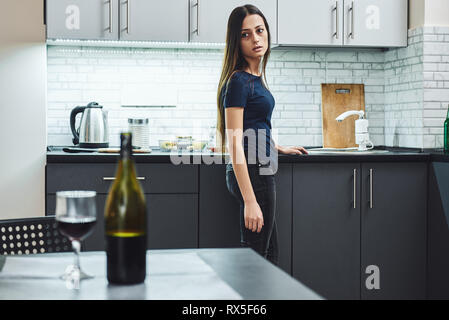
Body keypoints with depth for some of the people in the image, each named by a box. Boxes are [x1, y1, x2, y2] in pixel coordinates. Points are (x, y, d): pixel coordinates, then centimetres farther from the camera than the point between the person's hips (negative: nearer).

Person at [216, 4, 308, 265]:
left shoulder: (257, 77, 13)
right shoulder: (238, 81, -15)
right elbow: (235, 144, -21)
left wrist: (280, 149, 41)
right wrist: (249, 201, -25)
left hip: (262, 171, 10)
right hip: (252, 175, -10)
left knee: (271, 258, 15)